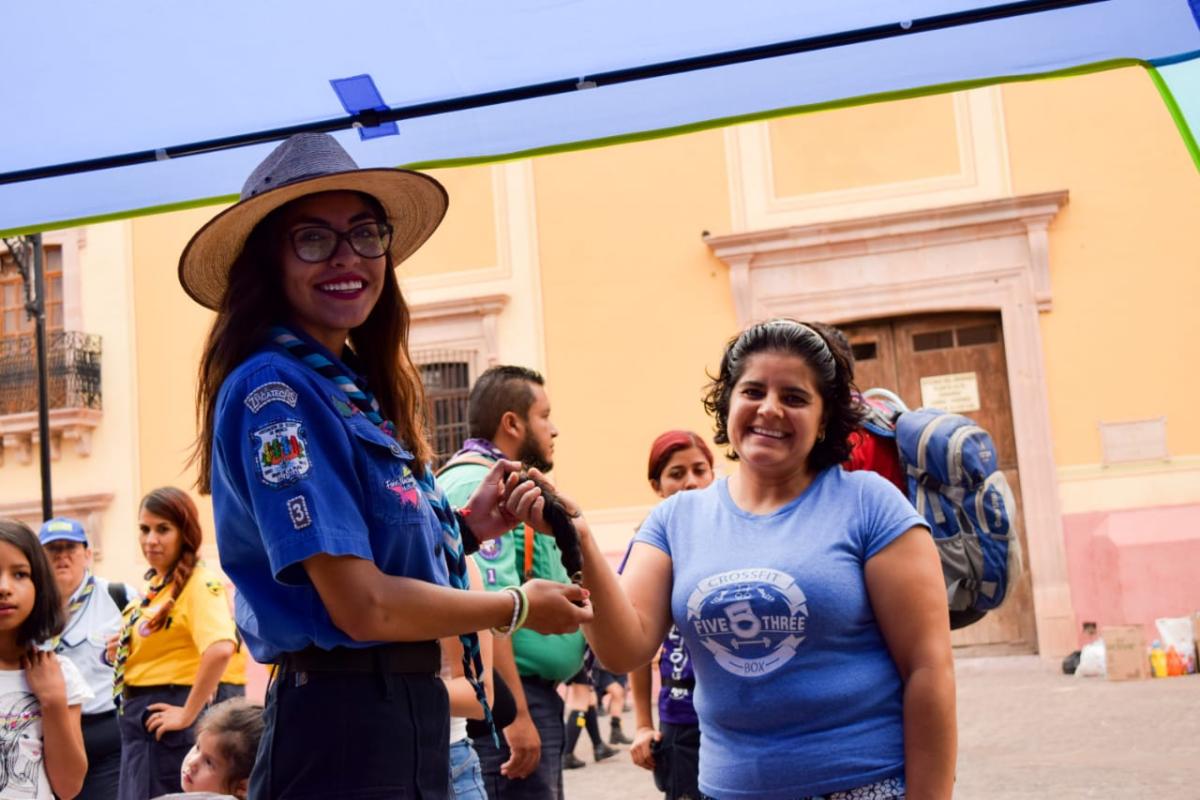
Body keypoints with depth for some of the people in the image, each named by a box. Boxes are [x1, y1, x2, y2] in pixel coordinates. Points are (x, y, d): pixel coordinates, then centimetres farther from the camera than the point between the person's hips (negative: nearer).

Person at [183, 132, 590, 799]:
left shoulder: (351, 387, 9)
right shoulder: (273, 389, -17)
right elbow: (362, 606, -21)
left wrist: (466, 527, 0)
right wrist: (518, 608, -9)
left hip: (408, 712, 9)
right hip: (342, 727, -9)